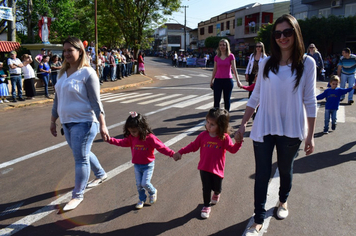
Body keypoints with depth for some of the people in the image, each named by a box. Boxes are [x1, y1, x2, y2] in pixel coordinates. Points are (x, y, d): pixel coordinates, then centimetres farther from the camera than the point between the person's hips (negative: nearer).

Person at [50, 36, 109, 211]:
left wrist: (102, 125, -17)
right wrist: (53, 121, 18)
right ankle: (101, 174, 44)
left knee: (80, 158, -1)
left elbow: (95, 102, -15)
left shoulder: (87, 73, -12)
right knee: (82, 154, 21)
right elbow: (57, 99, 16)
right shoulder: (62, 72, 9)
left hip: (84, 122, -8)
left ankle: (78, 195, 14)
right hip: (67, 122, 8)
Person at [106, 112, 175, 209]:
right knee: (139, 184, 11)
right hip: (137, 165, 5)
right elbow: (123, 142, 6)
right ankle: (142, 199, 33)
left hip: (148, 165, -5)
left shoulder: (150, 137, -20)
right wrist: (110, 140, -4)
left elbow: (161, 147, -20)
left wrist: (172, 154, -28)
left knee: (145, 183, -9)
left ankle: (153, 192, 23)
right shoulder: (131, 137, -4)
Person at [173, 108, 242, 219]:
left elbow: (232, 149, -14)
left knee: (217, 188, 14)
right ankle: (206, 206, 27)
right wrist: (180, 152, 0)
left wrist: (239, 142, -33)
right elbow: (193, 146, 2)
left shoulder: (224, 138, -12)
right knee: (206, 188, 4)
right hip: (204, 168, 1)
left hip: (217, 168, -1)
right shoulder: (203, 135, -6)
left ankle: (216, 194, 52)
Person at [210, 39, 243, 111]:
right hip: (218, 80, 2)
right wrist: (212, 80, 17)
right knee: (216, 100, -4)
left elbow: (234, 69, -4)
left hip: (228, 80, -2)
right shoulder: (216, 57, 6)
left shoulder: (231, 56, -1)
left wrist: (238, 81, -11)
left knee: (227, 100, 7)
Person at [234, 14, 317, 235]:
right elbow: (255, 97, 5)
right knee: (262, 174, 4)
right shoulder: (266, 63, 0)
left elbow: (310, 101, -4)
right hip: (264, 128, 1)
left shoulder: (307, 63, -6)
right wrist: (243, 125, 5)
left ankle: (283, 201, 48)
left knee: (285, 170, 19)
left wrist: (310, 135, -4)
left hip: (291, 130, -1)